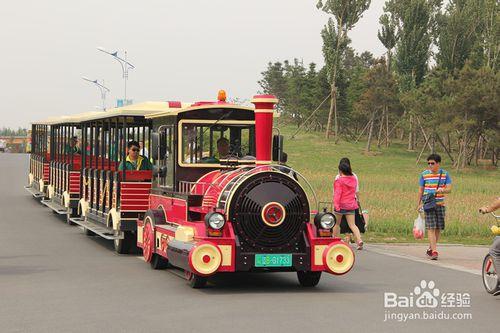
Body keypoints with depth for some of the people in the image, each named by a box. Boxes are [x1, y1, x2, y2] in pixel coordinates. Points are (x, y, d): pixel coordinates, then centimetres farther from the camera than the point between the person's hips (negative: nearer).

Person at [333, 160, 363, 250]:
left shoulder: (339, 181, -12)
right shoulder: (354, 179, 7)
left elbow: (337, 193, -18)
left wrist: (336, 205, -22)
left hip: (341, 205, -5)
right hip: (351, 205, 5)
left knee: (336, 224, 14)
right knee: (352, 225, 1)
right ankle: (359, 240, -19)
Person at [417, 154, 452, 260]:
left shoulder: (445, 174, 4)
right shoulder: (424, 174, 2)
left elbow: (449, 189, 0)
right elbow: (421, 190, 9)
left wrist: (442, 190, -22)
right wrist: (419, 204, 6)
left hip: (440, 204, 2)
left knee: (438, 228, 6)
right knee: (431, 228, -11)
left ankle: (430, 249, 23)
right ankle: (434, 251, -15)